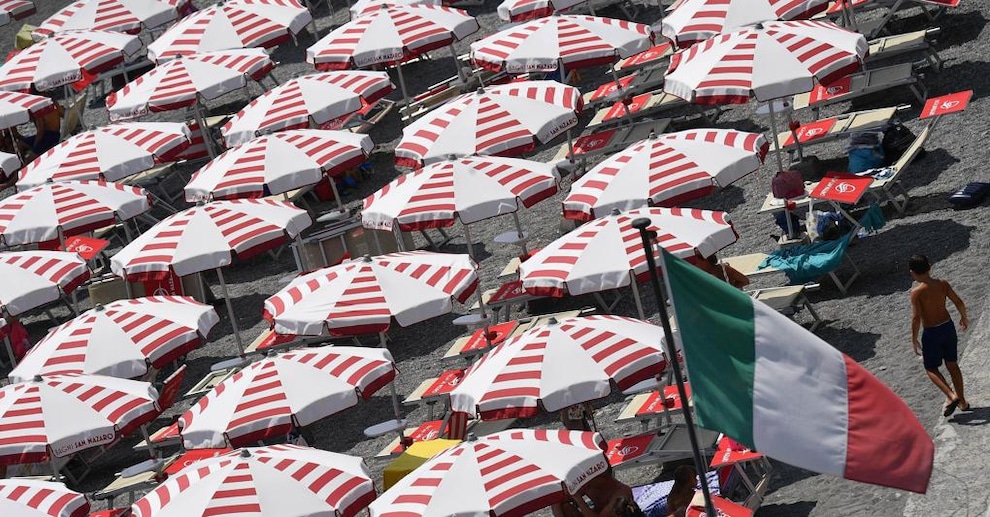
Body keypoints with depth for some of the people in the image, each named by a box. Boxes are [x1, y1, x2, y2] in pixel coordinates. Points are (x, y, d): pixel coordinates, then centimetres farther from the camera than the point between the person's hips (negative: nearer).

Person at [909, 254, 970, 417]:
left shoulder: (916, 292, -19)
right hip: (948, 326, 5)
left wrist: (914, 340, -10)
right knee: (952, 364, 20)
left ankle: (951, 396, -7)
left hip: (931, 333, -5)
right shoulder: (943, 284, -6)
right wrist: (964, 317, 19)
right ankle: (962, 402, 27)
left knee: (931, 368, 12)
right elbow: (959, 303, 0)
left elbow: (916, 318, -21)